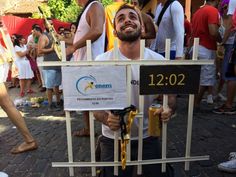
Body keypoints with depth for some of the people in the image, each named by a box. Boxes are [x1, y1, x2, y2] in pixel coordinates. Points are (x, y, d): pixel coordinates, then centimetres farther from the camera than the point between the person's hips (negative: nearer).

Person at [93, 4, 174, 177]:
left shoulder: (158, 60, -7)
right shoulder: (102, 61, -12)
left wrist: (167, 110, -20)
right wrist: (106, 119, -28)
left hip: (149, 138, 2)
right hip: (114, 139, -1)